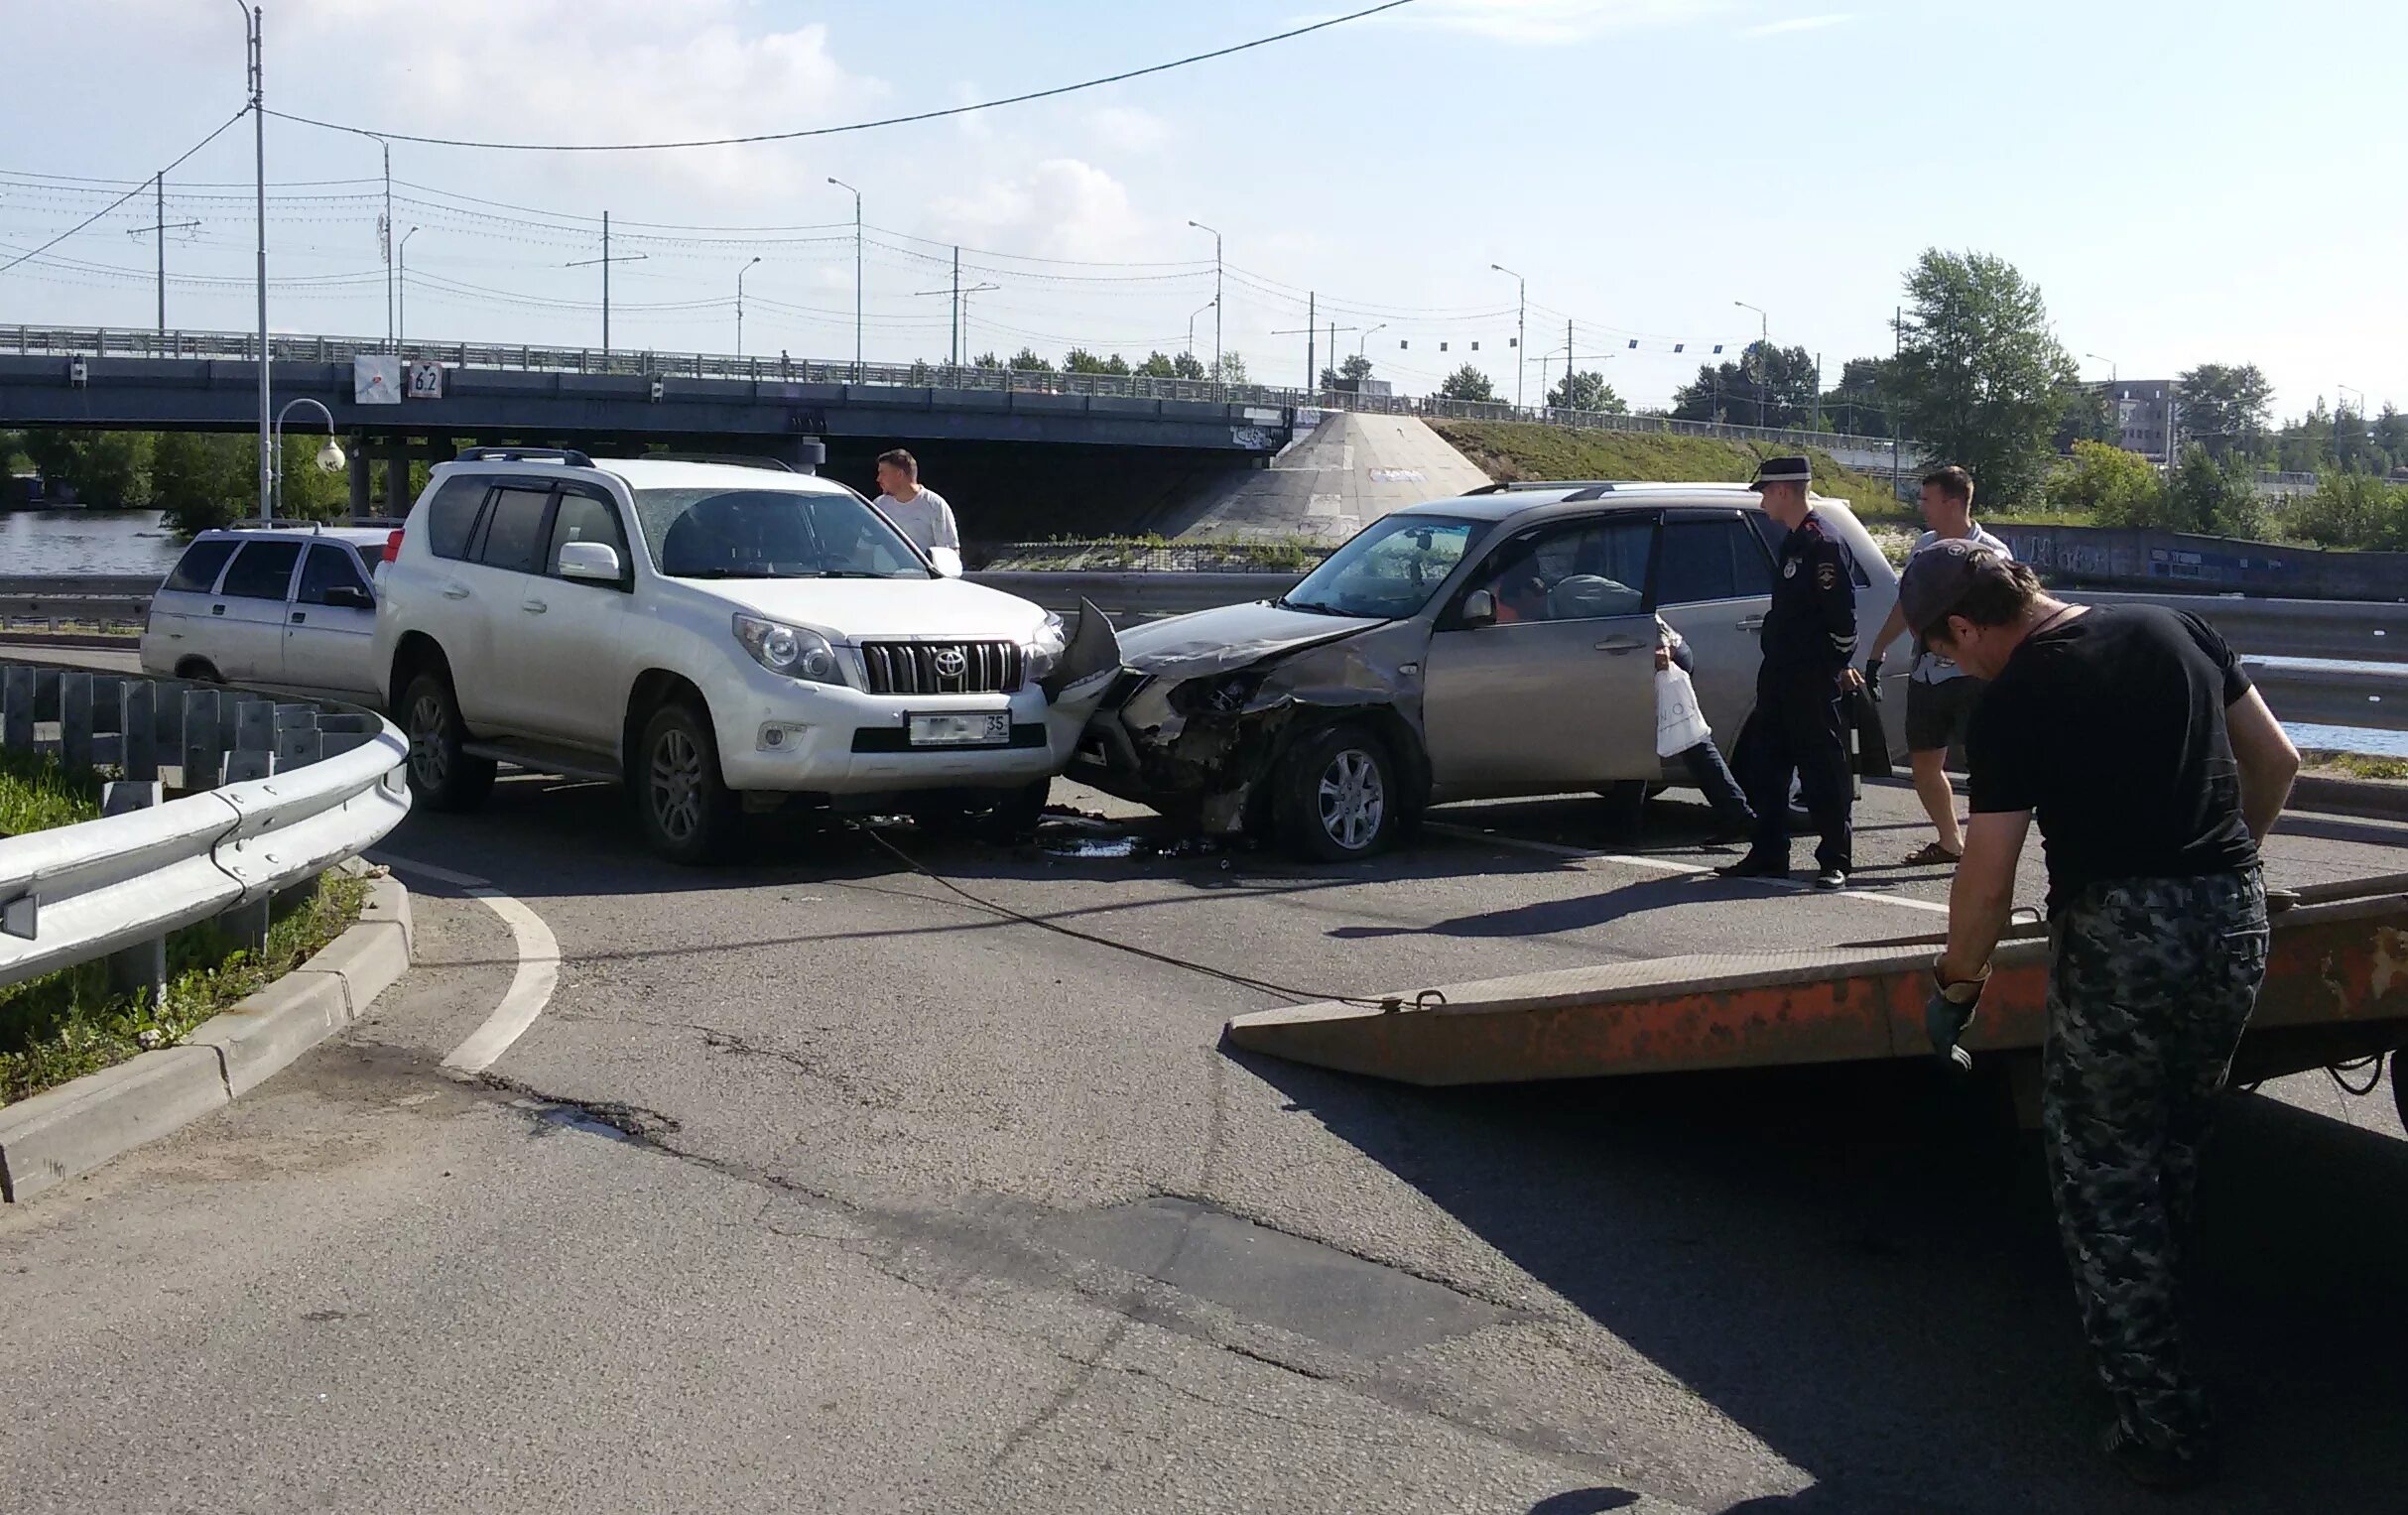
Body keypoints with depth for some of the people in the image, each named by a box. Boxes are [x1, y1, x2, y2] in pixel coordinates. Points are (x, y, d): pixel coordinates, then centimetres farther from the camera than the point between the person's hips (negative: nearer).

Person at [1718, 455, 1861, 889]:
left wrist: (1841, 665, -11)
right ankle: (1768, 856, 20)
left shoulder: (1823, 543, -15)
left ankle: (1835, 862, 4)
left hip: (1816, 679, -10)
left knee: (1824, 771, -3)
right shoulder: (1793, 542, 16)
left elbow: (1842, 614, -17)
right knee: (1766, 766, 12)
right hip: (1781, 675, 10)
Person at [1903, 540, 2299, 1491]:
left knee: (2104, 1181, 8)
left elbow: (1987, 882, -10)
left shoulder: (2013, 704, -10)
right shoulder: (2174, 629, 8)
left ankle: (2159, 1425, 10)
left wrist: (1955, 986, 5)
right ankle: (2140, 1351, 37)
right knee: (2171, 1159, 23)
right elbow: (2276, 762, 14)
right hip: (2235, 921, 7)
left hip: (2121, 935, -7)